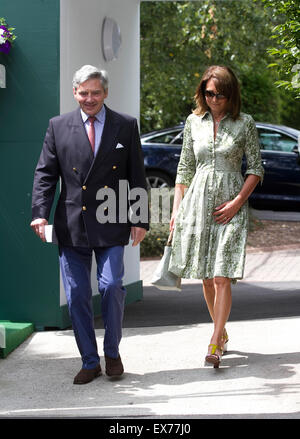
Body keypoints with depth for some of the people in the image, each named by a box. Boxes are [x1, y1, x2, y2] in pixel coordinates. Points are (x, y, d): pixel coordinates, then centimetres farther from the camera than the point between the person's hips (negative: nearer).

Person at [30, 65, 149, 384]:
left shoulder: (126, 126, 5)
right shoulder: (58, 126, 7)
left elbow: (137, 177, 6)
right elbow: (45, 174, 4)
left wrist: (139, 220, 0)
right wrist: (40, 213, -9)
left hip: (110, 226, -1)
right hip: (71, 226, 1)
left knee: (112, 286, -9)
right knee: (76, 294, 3)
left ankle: (112, 353, 14)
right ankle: (89, 361, 16)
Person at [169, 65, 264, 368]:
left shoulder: (245, 124, 0)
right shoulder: (194, 122, 7)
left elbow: (256, 169, 1)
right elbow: (185, 168, 12)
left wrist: (237, 202, -10)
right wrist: (176, 209, 7)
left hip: (230, 204, -3)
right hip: (198, 201, 3)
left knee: (222, 277, -11)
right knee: (206, 277, 8)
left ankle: (214, 344, -8)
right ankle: (222, 333, 24)